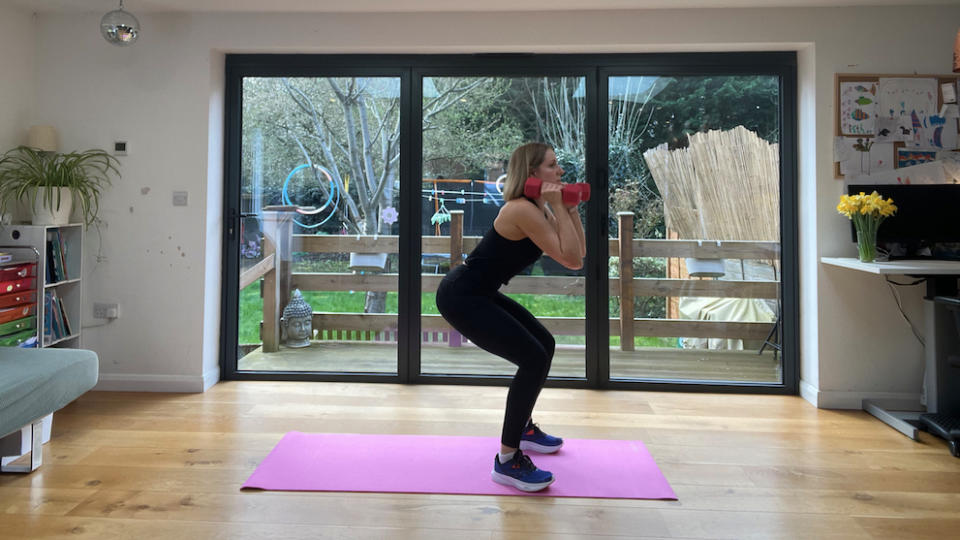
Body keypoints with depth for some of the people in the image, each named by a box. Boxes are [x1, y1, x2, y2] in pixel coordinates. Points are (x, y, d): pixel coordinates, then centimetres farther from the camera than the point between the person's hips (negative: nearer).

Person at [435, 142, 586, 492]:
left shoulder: (538, 209, 8)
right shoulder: (522, 210, -22)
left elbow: (577, 256, 9)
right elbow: (571, 261, -25)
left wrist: (571, 208, 4)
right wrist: (558, 208, -21)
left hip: (480, 293, 10)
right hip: (461, 296, -10)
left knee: (544, 345, 17)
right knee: (534, 359, -16)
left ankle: (523, 428, 34)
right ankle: (507, 462, -7)